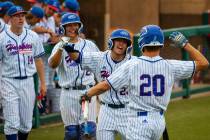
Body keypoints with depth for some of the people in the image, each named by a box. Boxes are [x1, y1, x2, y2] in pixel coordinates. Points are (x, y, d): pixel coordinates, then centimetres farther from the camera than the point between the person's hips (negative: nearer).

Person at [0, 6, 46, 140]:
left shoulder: (33, 36, 6)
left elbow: (38, 60, 11)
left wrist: (43, 83, 8)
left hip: (28, 82, 3)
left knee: (26, 123, 9)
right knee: (12, 124, -7)